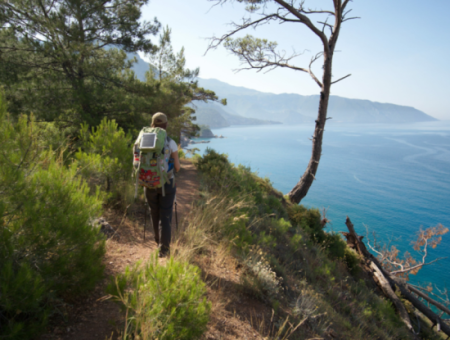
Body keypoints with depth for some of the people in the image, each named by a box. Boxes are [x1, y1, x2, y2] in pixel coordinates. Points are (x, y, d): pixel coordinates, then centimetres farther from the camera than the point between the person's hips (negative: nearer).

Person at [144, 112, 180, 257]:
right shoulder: (171, 143, -10)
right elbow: (177, 167, -6)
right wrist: (176, 167, 17)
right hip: (167, 184, -3)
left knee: (155, 214, 19)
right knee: (165, 216, 5)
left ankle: (159, 242, 36)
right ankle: (164, 248, 5)